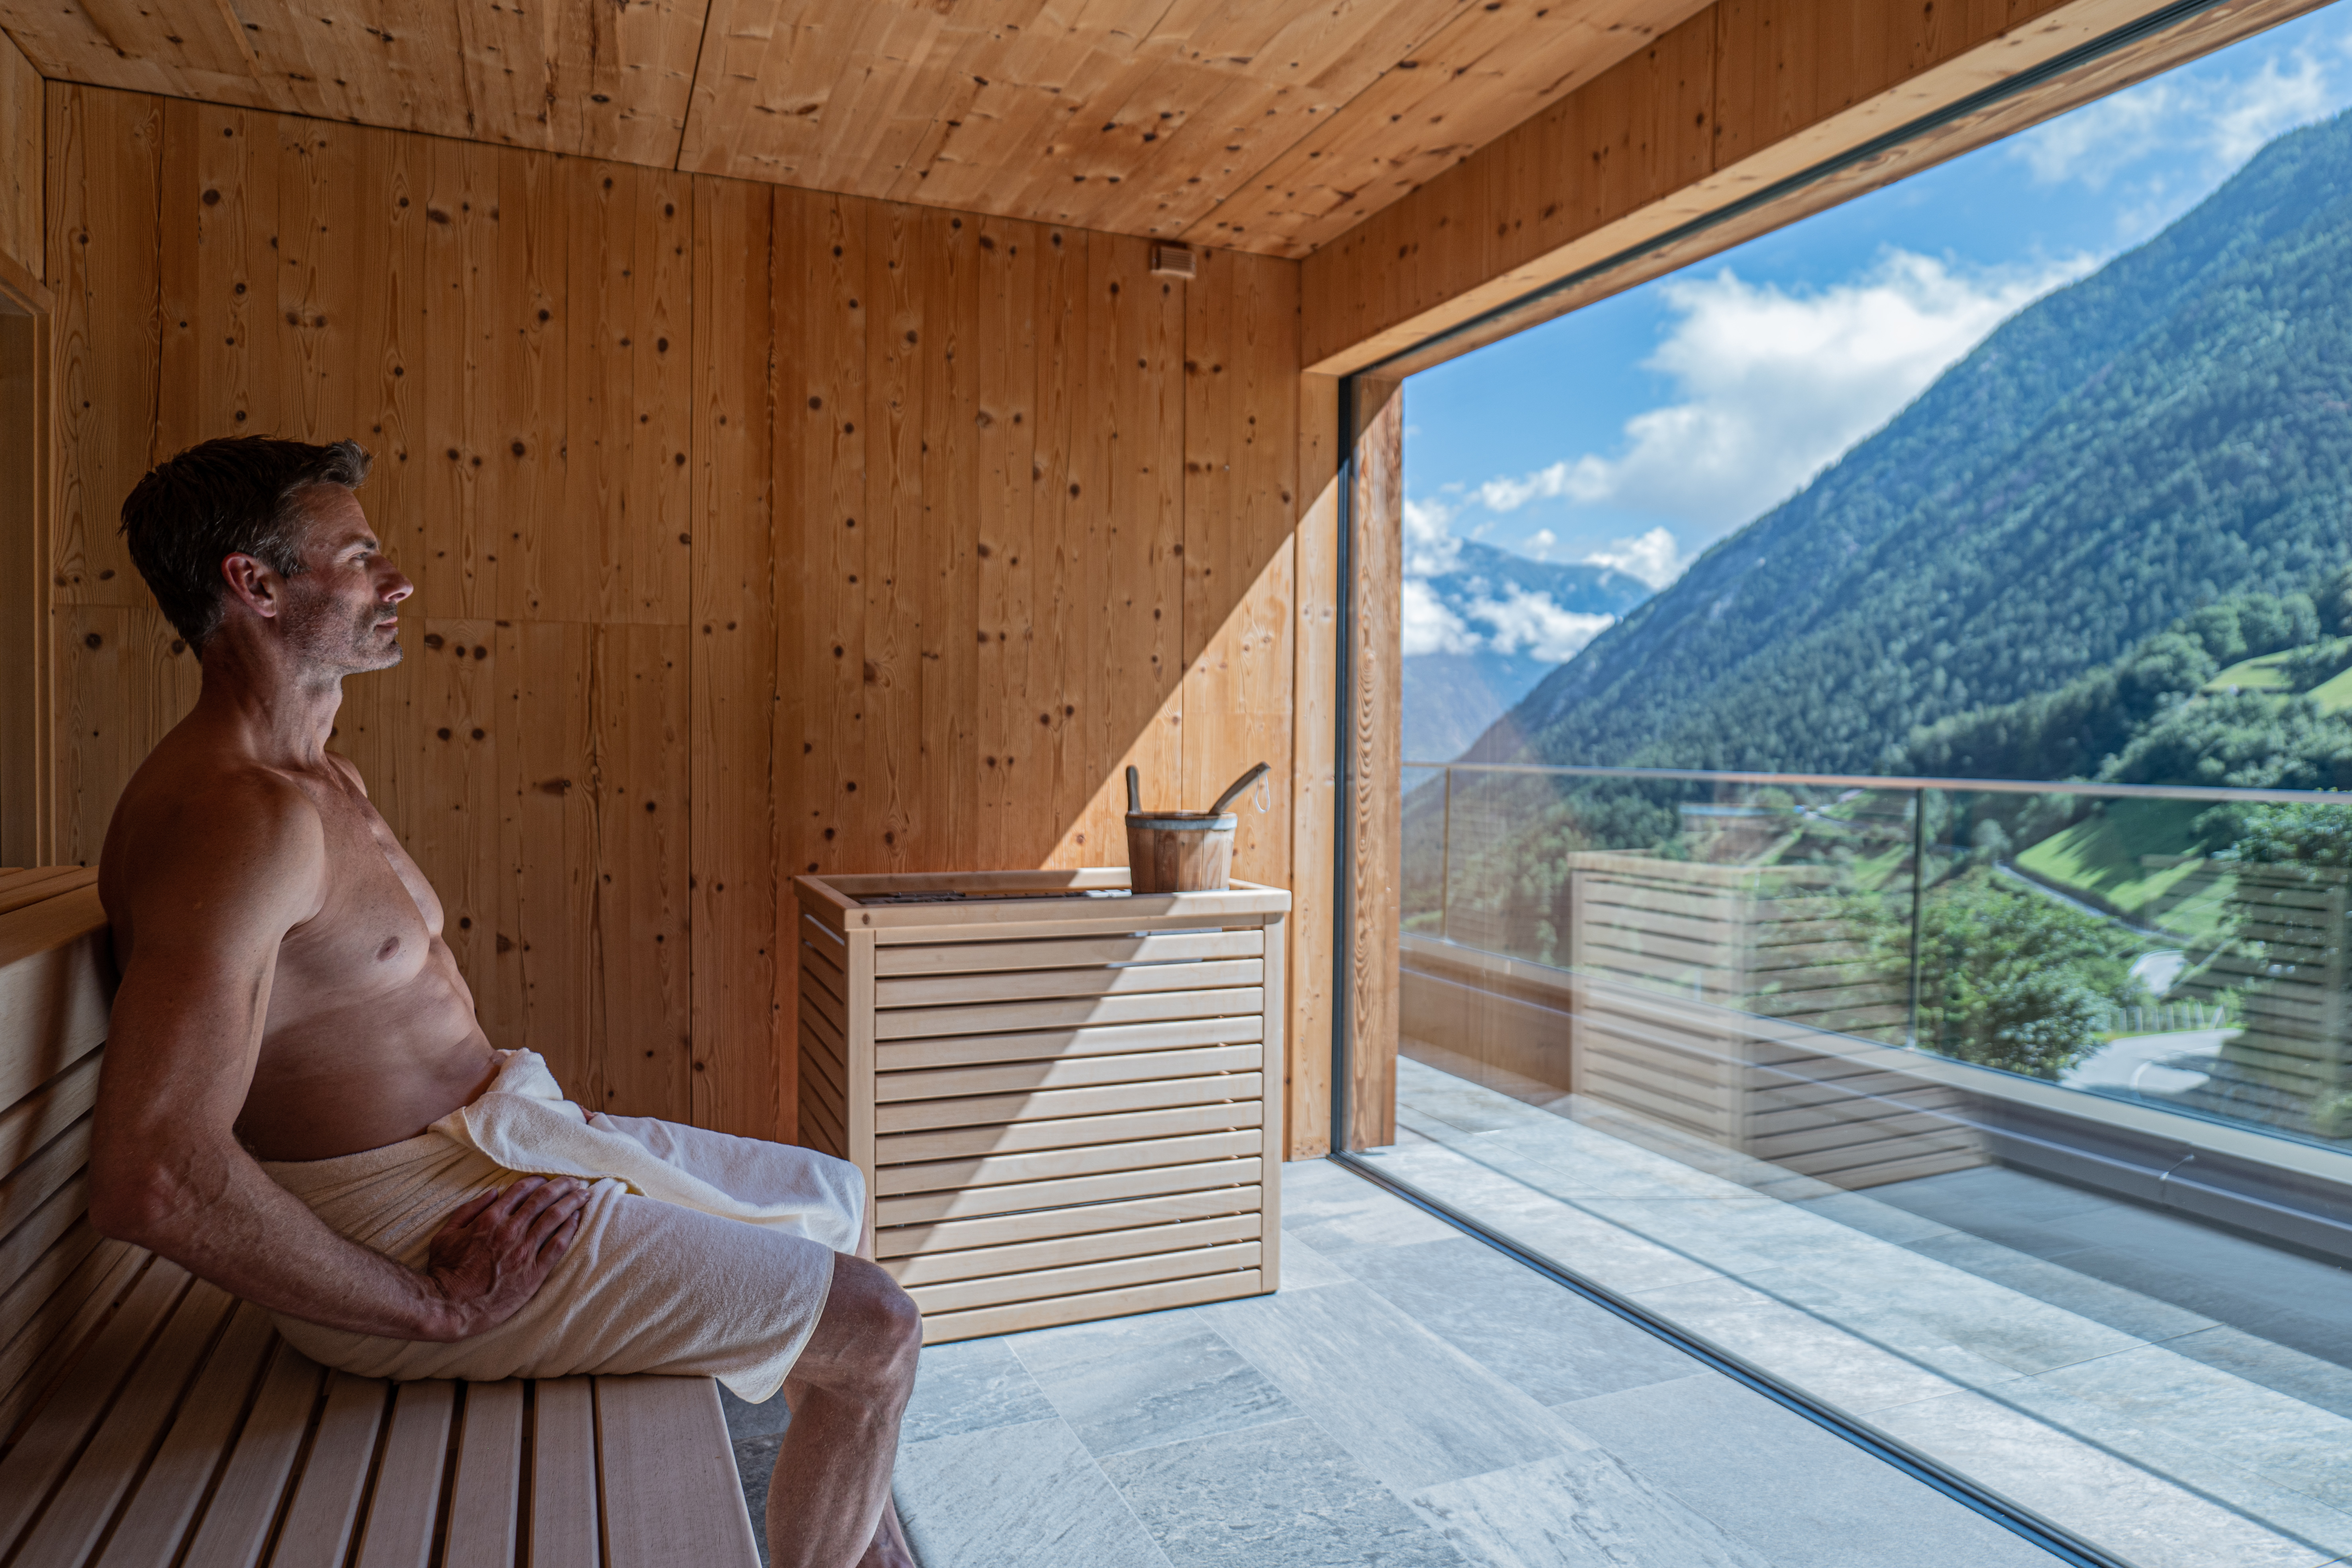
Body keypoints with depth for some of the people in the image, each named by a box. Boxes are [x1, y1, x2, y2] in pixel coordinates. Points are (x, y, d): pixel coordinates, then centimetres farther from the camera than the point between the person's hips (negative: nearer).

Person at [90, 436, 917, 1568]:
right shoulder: (241, 816, -23)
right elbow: (152, 1177, -32)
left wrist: (560, 1123, 10)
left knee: (837, 1201, 19)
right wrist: (433, 1305, -22)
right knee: (876, 1332, -9)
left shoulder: (324, 780, 12)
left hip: (490, 1127, 10)